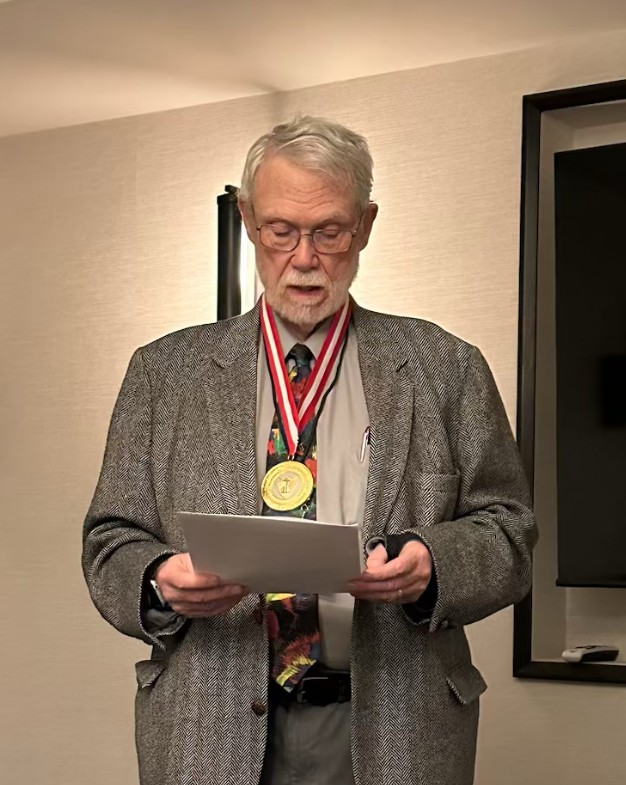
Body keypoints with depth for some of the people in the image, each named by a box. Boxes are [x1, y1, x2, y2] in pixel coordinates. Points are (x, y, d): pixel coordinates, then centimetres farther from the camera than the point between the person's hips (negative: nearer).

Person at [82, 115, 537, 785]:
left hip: (394, 730, 0)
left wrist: (434, 564, -19)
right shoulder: (163, 372, 6)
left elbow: (507, 531, 2)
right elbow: (111, 540, 5)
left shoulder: (445, 370, 4)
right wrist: (160, 582, -17)